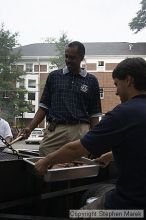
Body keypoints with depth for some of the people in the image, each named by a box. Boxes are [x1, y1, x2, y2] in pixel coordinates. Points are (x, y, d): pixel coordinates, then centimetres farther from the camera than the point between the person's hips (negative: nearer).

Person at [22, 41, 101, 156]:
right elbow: (44, 107, 11)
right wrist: (30, 128, -1)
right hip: (55, 130, 1)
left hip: (80, 131, 0)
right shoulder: (54, 76, 11)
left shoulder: (91, 81, 9)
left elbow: (94, 114, 10)